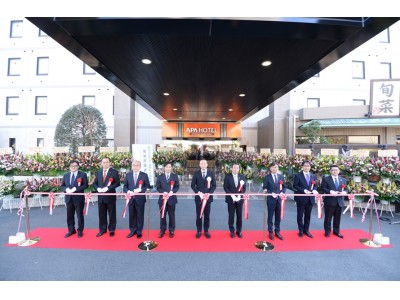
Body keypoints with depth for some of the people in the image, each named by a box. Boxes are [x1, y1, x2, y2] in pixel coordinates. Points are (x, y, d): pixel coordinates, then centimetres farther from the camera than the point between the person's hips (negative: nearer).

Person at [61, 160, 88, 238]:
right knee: (69, 215, 14)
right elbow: (62, 185, 12)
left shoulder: (83, 174, -4)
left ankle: (80, 231, 18)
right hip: (69, 198, 5)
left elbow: (85, 185, -10)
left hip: (79, 198, -4)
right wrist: (66, 189, -10)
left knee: (80, 215, 5)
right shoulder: (66, 175, 12)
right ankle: (71, 230, 29)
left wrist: (75, 189, -20)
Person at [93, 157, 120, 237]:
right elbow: (95, 183, 12)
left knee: (112, 214, 7)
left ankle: (111, 230, 21)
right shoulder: (98, 172, 10)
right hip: (101, 196, 4)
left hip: (110, 196, -4)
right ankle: (102, 230, 28)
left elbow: (117, 183, -11)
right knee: (101, 214, 13)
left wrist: (107, 188, -20)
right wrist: (98, 188, -9)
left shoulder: (114, 172, -5)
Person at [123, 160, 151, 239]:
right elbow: (125, 186, 8)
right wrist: (128, 191, -12)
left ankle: (139, 231, 21)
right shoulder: (128, 175, 7)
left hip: (140, 198, -2)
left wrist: (140, 190, -19)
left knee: (140, 216, 6)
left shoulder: (144, 175, 0)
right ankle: (132, 230, 27)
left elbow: (148, 186, -3)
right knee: (132, 215, 11)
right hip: (131, 198, 2)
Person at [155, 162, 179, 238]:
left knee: (171, 215, 8)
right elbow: (158, 187, 1)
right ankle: (162, 229, 24)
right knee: (162, 215, 9)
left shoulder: (175, 176, 5)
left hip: (172, 198, 0)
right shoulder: (160, 177, 6)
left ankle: (171, 230, 22)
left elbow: (177, 186, 0)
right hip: (162, 198, 1)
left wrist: (172, 191, -17)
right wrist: (163, 192, -16)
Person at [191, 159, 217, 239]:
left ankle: (206, 231, 24)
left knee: (207, 215, 10)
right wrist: (198, 192, -15)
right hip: (198, 197, 0)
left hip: (208, 197, 1)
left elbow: (214, 185, 2)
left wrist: (209, 193, -12)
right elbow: (193, 185, -1)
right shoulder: (196, 173, -1)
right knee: (199, 215, 8)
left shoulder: (211, 173, 1)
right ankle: (199, 231, 22)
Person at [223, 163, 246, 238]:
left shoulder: (242, 176, 6)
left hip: (240, 199, 2)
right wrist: (232, 195, -16)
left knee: (239, 216, 8)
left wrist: (239, 195, -10)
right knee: (231, 216, 5)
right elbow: (225, 187, -6)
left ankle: (239, 231, 22)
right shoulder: (227, 176, -2)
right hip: (231, 199, -2)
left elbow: (244, 188, 4)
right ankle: (232, 231, 19)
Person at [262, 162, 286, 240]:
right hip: (271, 199, -3)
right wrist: (271, 193, -19)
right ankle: (270, 232, 22)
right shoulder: (267, 177, -5)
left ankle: (277, 231, 27)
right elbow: (264, 188, -6)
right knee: (270, 216, 9)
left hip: (279, 199, 3)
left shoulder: (281, 176, 7)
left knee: (278, 216, 12)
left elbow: (284, 187, 8)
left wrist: (282, 192, -11)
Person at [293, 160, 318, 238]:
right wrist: (304, 190, -21)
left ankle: (306, 230, 27)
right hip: (301, 198, -4)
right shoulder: (298, 175, -7)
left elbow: (315, 185, 11)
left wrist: (314, 190, -11)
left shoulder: (313, 176, 9)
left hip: (310, 198, 4)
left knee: (308, 215, 13)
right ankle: (301, 230, 22)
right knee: (300, 215, 8)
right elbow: (295, 186, -11)